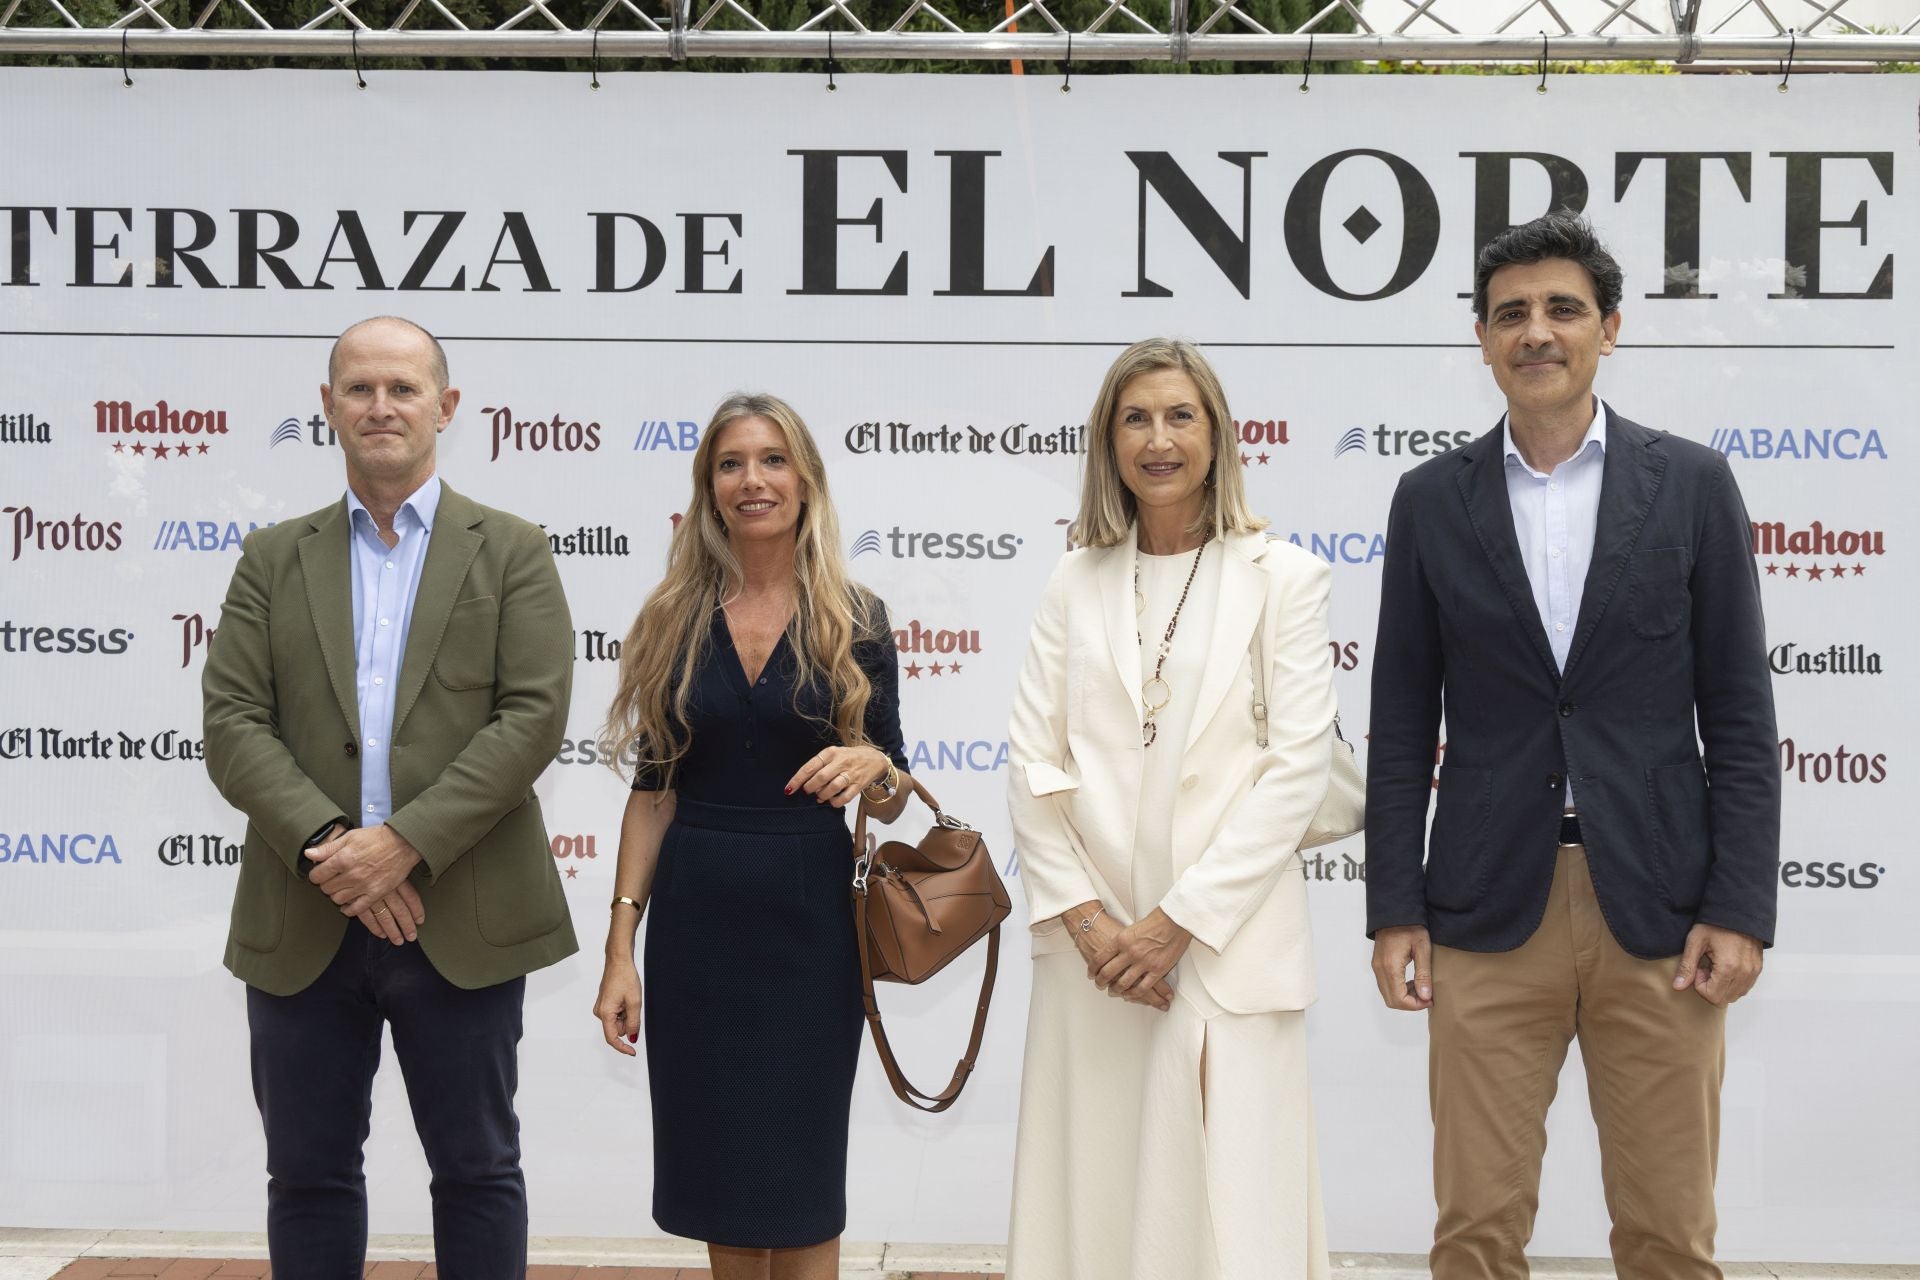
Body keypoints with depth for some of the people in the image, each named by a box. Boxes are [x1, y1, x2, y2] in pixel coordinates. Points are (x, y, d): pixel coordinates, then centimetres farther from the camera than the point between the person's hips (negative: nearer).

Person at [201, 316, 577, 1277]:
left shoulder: (512, 552, 4)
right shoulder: (273, 559, 10)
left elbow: (534, 716, -8)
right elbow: (232, 724, 0)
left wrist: (405, 842, -17)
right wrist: (326, 845, -16)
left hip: (462, 924, -2)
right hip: (303, 926, 2)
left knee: (477, 1171, 7)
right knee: (308, 1176, 11)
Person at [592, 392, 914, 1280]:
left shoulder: (854, 621, 0)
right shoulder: (675, 621, 4)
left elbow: (889, 803, 4)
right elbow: (654, 789, 5)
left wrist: (875, 768, -19)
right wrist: (620, 947, -1)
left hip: (809, 916, -2)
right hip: (695, 916, 2)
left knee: (798, 1175, 4)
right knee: (715, 1167, 9)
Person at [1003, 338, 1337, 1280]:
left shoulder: (1281, 576, 1)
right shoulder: (1077, 583, 10)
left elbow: (1298, 768, -6)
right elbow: (1032, 761, 6)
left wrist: (1177, 923, -11)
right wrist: (1084, 918, -6)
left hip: (1227, 947, -3)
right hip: (1093, 946, 3)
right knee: (1091, 1197, 6)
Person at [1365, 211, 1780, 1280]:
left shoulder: (1692, 484, 3)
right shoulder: (1432, 500, 6)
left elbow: (1740, 715, 2)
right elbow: (1403, 724, 6)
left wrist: (1742, 909, -6)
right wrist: (1394, 910, 0)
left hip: (1658, 912, 0)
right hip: (1489, 913, 1)